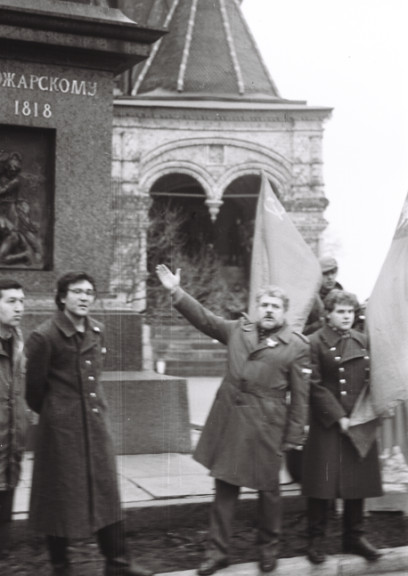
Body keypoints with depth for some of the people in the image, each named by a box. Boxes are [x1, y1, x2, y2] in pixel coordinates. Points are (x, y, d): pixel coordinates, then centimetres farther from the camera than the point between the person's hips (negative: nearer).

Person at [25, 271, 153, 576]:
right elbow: (34, 387, -5)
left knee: (106, 492, 10)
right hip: (61, 426, -6)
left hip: (96, 422, 6)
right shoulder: (44, 336, -14)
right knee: (60, 496, 6)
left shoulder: (97, 331, 5)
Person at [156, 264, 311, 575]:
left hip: (266, 425, -3)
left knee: (268, 488, 10)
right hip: (229, 420, 4)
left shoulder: (297, 346, -3)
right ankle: (217, 550, 19)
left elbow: (300, 396, -4)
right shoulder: (238, 330, 9)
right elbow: (205, 318, 12)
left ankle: (269, 547, 31)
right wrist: (176, 291, 3)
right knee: (225, 485, 9)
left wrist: (294, 437, -6)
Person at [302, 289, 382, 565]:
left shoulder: (362, 341, 9)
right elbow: (315, 386, -11)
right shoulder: (316, 342, -7)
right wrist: (338, 416, -16)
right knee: (323, 482, -1)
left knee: (358, 480, 10)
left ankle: (354, 536, 23)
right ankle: (317, 539, 13)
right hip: (327, 425, -5)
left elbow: (370, 380, 12)